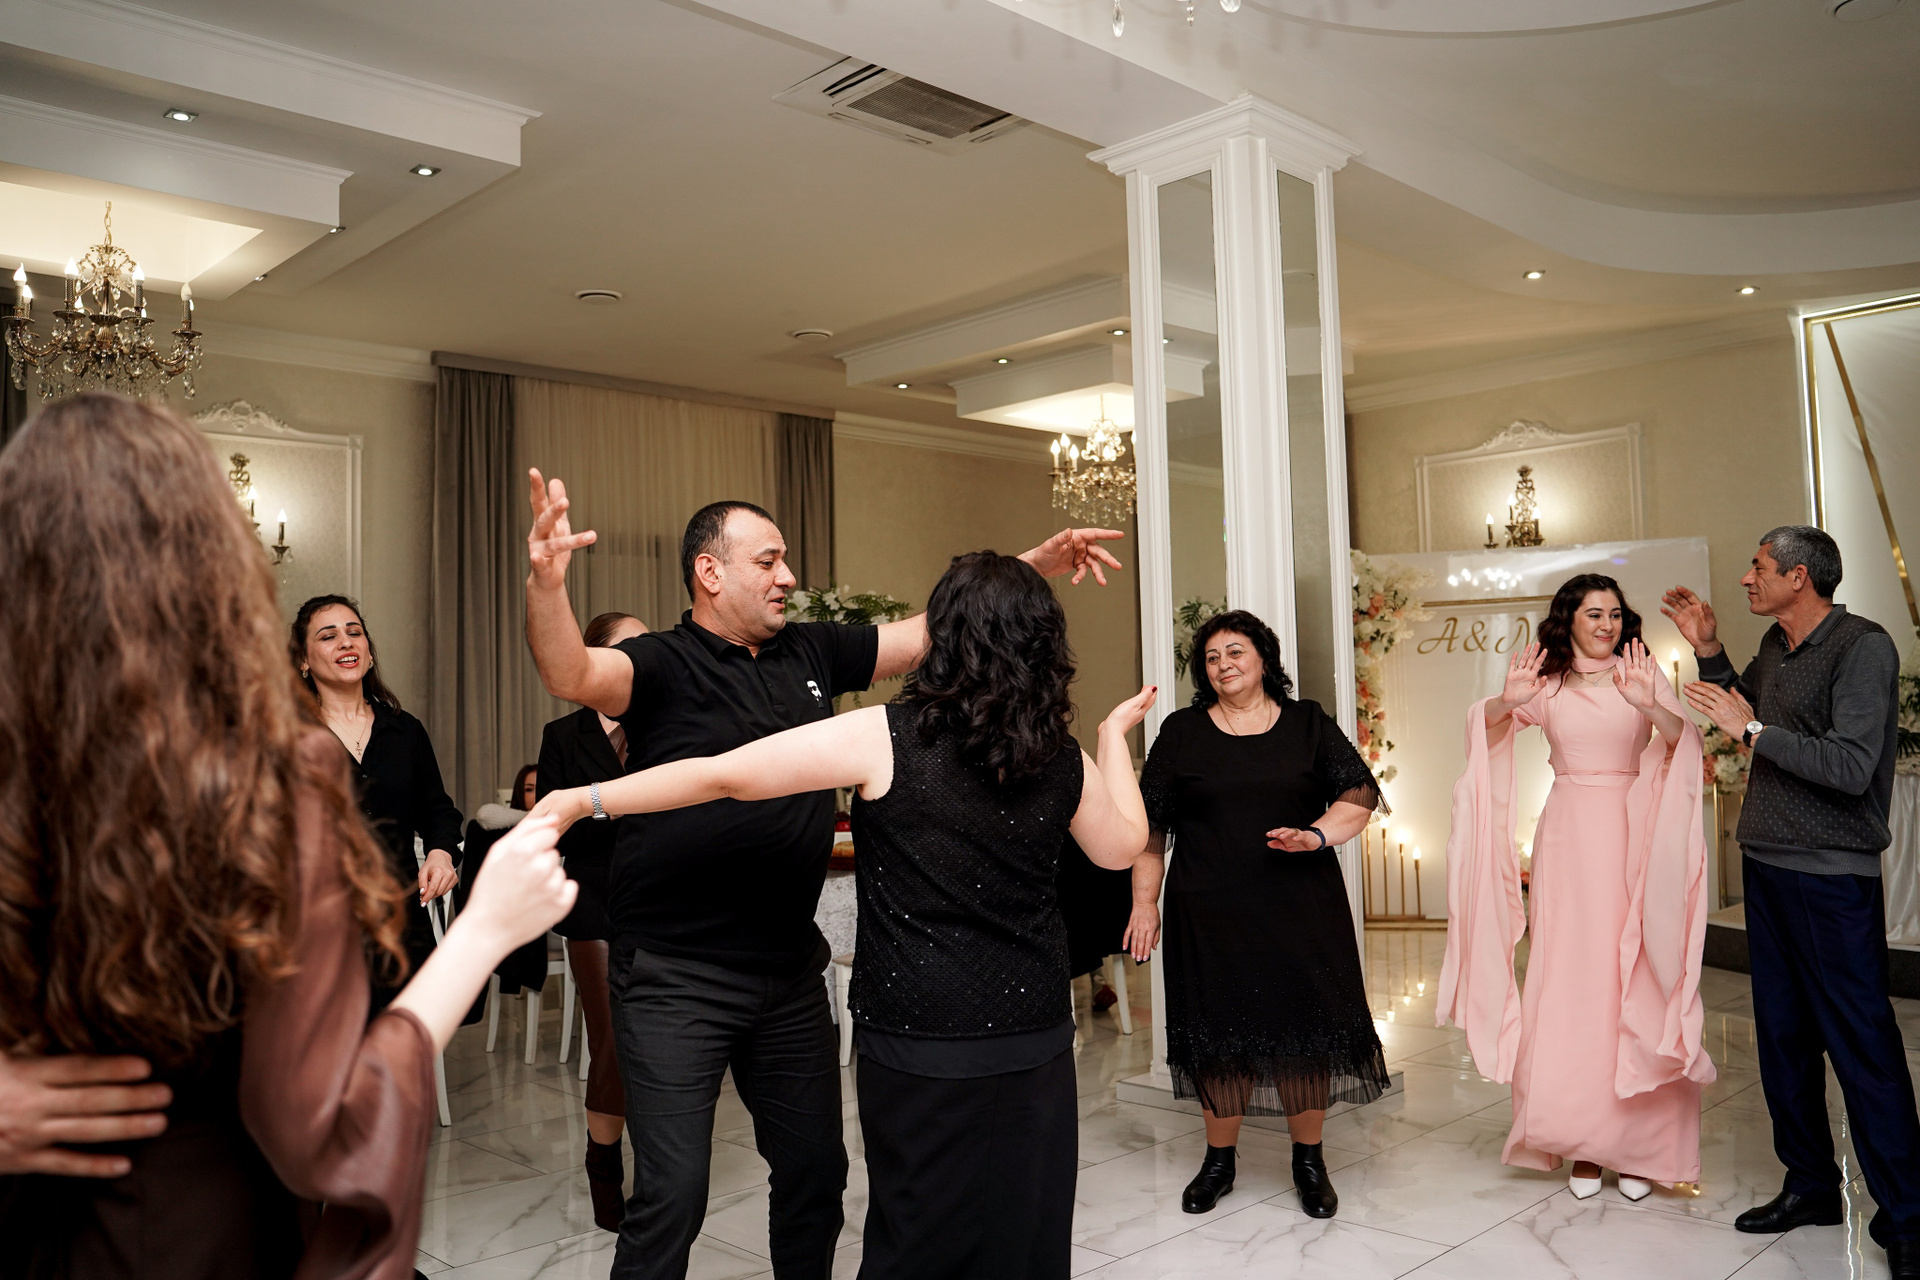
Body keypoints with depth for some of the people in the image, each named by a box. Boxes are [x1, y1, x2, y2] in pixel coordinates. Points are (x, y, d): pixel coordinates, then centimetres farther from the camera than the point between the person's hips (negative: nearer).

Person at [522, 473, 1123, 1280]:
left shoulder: (811, 653, 6)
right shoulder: (663, 664, -11)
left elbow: (931, 633, 10)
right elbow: (573, 675, -30)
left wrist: (1033, 567, 3)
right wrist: (546, 585, -50)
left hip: (790, 968, 6)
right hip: (675, 979, -6)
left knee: (816, 1169, 20)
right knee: (672, 1195, -2)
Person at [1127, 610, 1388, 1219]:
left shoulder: (1307, 723, 7)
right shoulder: (1181, 731, 6)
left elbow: (1360, 792, 3)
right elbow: (1151, 825, 6)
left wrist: (1319, 833, -15)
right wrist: (1144, 901, 2)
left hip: (1301, 906, 0)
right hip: (1210, 911, 0)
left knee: (1306, 1029, 3)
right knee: (1219, 1032, 5)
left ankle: (1309, 1159, 22)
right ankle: (1219, 1161, 22)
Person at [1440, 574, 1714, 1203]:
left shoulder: (1644, 674, 2)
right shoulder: (1548, 684, 6)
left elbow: (1685, 738, -12)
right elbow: (1486, 728, -5)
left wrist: (1648, 704, -32)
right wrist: (1508, 701, -26)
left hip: (1633, 842, -1)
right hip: (1567, 843, 1)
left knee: (1636, 986, 1)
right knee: (1568, 986, 2)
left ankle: (1639, 1144, 14)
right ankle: (1581, 1143, 14)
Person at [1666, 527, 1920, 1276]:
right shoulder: (1776, 646, 10)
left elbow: (1852, 768, -22)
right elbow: (1741, 705, 29)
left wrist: (1752, 730, -17)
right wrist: (1707, 649, 15)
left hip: (1831, 877, -8)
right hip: (1765, 864, 8)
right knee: (1782, 1034, 13)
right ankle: (1810, 1186, 26)